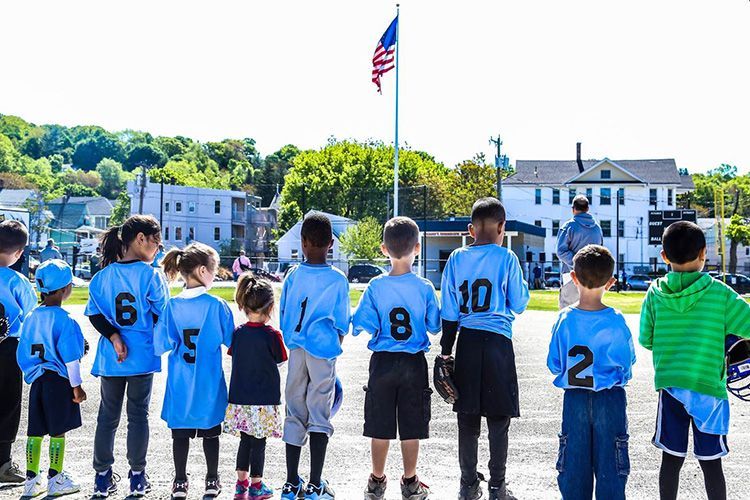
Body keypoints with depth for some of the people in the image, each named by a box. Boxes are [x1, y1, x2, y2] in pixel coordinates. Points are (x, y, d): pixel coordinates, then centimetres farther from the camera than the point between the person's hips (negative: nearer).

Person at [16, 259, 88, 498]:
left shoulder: (31, 318, 5)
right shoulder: (64, 319, -15)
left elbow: (22, 353, 11)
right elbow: (69, 356, -14)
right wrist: (76, 386, -7)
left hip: (37, 380, 6)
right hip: (59, 381, -6)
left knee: (35, 432, 10)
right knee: (58, 432, 3)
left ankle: (31, 480, 15)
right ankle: (55, 480, 9)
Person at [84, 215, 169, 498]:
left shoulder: (104, 275, 1)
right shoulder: (151, 275, -11)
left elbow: (94, 314, -4)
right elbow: (161, 315, -7)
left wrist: (113, 337, -10)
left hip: (110, 358, 3)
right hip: (142, 356, -3)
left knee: (107, 415, 13)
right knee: (139, 415, 8)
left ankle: (102, 477, 17)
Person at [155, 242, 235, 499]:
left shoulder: (172, 305, -6)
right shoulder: (217, 305, -12)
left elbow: (161, 344, -7)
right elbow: (231, 339, -2)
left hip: (180, 381, 1)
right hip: (208, 381, -1)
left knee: (180, 432, 11)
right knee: (210, 431, 12)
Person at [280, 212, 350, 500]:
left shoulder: (292, 276, 0)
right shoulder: (338, 280, -4)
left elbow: (284, 317, 7)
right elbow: (342, 325, 1)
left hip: (295, 353, 2)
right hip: (323, 352, -2)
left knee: (295, 415, 10)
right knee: (319, 416, 3)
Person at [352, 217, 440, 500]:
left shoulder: (375, 287, -9)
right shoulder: (425, 288, -9)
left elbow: (361, 325, -9)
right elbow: (435, 327, -1)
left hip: (383, 362, 0)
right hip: (414, 363, 0)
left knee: (380, 425, 10)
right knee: (411, 426, 9)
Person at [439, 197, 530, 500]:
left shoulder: (457, 258, 4)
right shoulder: (506, 258, -4)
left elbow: (449, 310, 5)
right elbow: (518, 305, 3)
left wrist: (446, 351, 10)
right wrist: (523, 283, 21)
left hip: (467, 342, 3)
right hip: (498, 342, -3)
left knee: (467, 418, 9)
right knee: (499, 418, 5)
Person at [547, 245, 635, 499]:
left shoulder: (564, 319, -10)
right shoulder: (616, 321, -13)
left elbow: (554, 364, -1)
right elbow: (628, 361, 0)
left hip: (574, 399, 1)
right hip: (611, 401, -1)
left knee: (573, 468, 11)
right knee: (610, 468, 9)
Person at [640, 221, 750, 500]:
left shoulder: (655, 293, -1)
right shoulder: (719, 292, -8)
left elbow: (646, 340, 3)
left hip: (669, 386, 2)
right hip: (709, 387, -2)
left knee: (671, 458, 10)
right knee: (711, 462, 6)